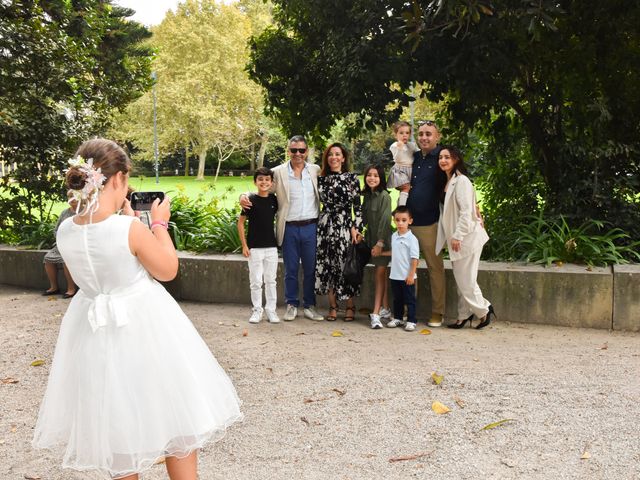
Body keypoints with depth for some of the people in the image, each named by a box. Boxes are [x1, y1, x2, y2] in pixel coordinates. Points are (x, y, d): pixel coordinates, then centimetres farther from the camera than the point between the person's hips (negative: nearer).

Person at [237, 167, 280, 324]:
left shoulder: (274, 199, 2)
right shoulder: (251, 200, -8)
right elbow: (240, 222, -4)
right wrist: (244, 245, -7)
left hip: (271, 246, 3)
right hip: (254, 247, -3)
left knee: (270, 280, 9)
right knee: (256, 281, 4)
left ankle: (271, 310, 18)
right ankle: (257, 310, 16)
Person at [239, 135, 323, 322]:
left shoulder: (316, 170, 6)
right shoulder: (278, 172, 0)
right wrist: (244, 196, -15)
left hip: (311, 227, 1)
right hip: (289, 228, -1)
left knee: (311, 269, 8)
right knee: (291, 269, 7)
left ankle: (309, 306, 21)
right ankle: (291, 305, 21)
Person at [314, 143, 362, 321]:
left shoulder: (352, 178, 1)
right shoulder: (321, 179, 8)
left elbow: (357, 206, -1)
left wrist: (356, 228, -8)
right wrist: (319, 224, 6)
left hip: (345, 226, -3)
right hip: (325, 226, 3)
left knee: (346, 265, -2)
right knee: (327, 267, 3)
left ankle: (350, 307, 11)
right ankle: (333, 307, 15)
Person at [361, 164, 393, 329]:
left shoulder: (384, 196, -11)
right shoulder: (367, 196, 10)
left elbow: (385, 220, -16)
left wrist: (380, 243, -18)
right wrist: (366, 238, 6)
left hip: (383, 240, -6)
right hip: (372, 240, 6)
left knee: (380, 275, -8)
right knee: (382, 275, 12)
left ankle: (376, 313, -10)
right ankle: (385, 309, 19)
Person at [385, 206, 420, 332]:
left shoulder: (411, 239, -13)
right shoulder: (393, 237, 7)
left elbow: (414, 258, -15)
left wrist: (411, 275, -17)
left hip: (407, 277, -6)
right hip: (395, 275, 6)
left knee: (409, 300, 4)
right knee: (397, 299, 17)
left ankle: (411, 321, 12)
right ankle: (397, 318, 29)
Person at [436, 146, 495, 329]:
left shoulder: (461, 181, -15)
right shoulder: (447, 182, 13)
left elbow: (466, 211, -21)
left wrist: (458, 235, -22)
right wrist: (449, 237, 14)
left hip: (467, 238, -9)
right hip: (455, 238, 9)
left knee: (466, 280, -3)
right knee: (461, 280, 13)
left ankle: (483, 310, 15)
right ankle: (464, 315, 22)